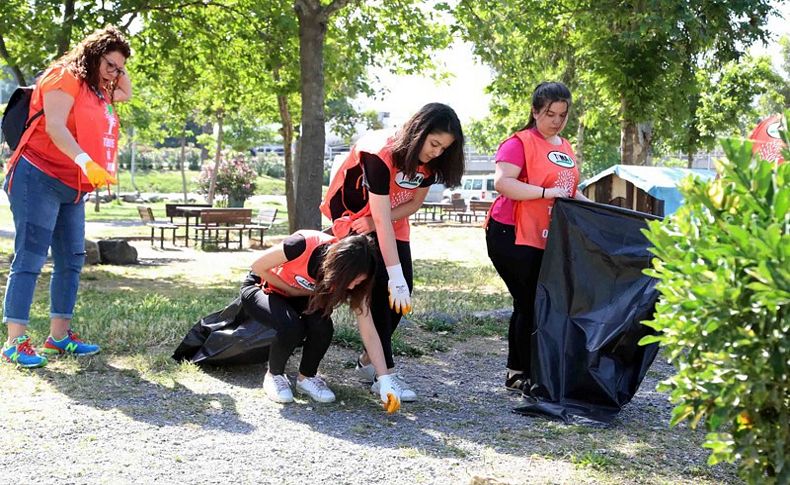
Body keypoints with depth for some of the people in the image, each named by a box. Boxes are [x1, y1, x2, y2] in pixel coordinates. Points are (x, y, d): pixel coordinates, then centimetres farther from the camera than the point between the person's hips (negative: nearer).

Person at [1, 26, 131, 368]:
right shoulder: (65, 77, -10)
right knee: (30, 257, -11)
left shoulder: (99, 91, 16)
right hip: (39, 177, -10)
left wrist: (119, 71, 17)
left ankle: (59, 335, 13)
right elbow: (54, 127, -21)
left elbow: (126, 94, 36)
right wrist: (85, 161, -35)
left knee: (71, 259, 8)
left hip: (71, 188, 10)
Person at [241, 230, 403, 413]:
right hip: (261, 288, -4)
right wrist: (295, 291, -19)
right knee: (291, 327, -33)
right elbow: (258, 267, -21)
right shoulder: (303, 245, -38)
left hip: (298, 295, 4)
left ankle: (306, 377, 0)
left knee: (322, 326, -27)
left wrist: (385, 379, -28)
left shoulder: (352, 274, -23)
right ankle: (274, 375, -4)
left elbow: (368, 331, -22)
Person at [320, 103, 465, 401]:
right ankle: (384, 373, -14)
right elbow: (382, 221, -37)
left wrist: (376, 221, -22)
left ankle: (368, 360, 12)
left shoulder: (429, 161, -15)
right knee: (380, 289, -18)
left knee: (403, 291, -3)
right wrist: (395, 277, -40)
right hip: (354, 217, -6)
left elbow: (415, 202, -4)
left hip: (391, 221, 6)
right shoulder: (380, 154, -35)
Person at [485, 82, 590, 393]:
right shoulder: (520, 143, -8)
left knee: (529, 304, 11)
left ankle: (517, 372, 20)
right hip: (512, 235, -7)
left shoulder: (566, 149, 16)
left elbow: (569, 191, 27)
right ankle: (523, 374, 2)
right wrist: (547, 193, -26)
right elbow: (502, 182, -23)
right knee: (529, 303, -6)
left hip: (545, 240, 8)